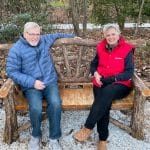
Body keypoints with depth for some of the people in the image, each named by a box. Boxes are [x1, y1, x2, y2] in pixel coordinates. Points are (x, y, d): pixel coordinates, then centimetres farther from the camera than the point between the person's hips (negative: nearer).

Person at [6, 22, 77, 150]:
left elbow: (57, 35, 31)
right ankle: (36, 135, 1)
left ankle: (54, 139, -10)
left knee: (55, 104, -28)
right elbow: (12, 71, -5)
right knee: (36, 108, -31)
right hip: (31, 85, -2)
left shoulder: (44, 40, 10)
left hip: (50, 82, 3)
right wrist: (32, 82, -15)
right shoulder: (16, 49, -3)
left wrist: (72, 36, 34)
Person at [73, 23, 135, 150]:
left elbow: (129, 73, -8)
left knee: (107, 92, -36)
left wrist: (111, 78, -18)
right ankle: (103, 139, -21)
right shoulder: (101, 48, 8)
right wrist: (95, 73, -2)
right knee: (104, 102, -29)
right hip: (101, 83, 3)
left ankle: (88, 128, -27)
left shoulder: (127, 50, -3)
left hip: (120, 84, -2)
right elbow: (93, 64, 20)